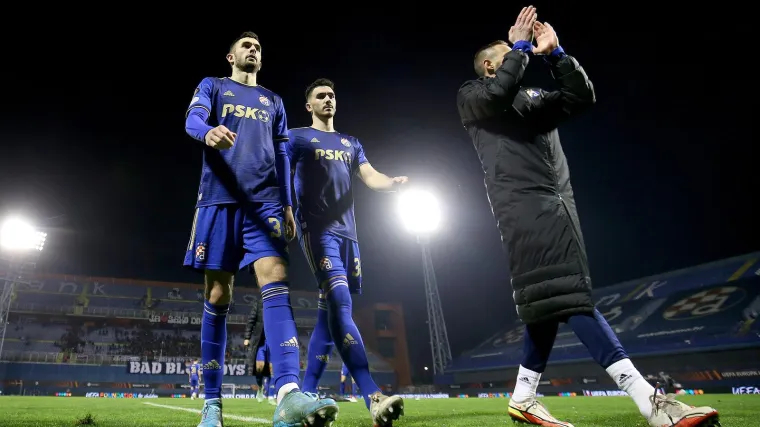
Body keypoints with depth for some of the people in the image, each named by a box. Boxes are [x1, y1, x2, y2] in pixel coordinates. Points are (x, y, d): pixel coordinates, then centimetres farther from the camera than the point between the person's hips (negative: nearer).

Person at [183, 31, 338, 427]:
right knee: (217, 296, -2)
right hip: (219, 199, -1)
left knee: (276, 282, -18)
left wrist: (287, 205, 10)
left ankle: (289, 395, -30)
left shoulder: (273, 101, 26)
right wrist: (209, 132, -29)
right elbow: (193, 120, -3)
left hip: (265, 202, 2)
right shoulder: (212, 86, 18)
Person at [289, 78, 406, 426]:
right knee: (340, 305, -21)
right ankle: (374, 398, -28)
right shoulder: (298, 137, 10)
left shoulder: (351, 144, 24)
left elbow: (371, 178, 10)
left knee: (330, 312, 4)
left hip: (347, 231, 6)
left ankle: (306, 393, 13)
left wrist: (394, 182, -12)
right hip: (317, 229, -6)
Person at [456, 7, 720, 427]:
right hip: (522, 202, -8)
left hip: (557, 204, 8)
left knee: (554, 302, 4)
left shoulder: (535, 97, 29)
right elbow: (498, 94, -12)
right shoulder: (471, 96, 12)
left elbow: (582, 97, 15)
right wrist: (521, 47, 1)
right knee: (570, 294, -17)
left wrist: (554, 53, 9)